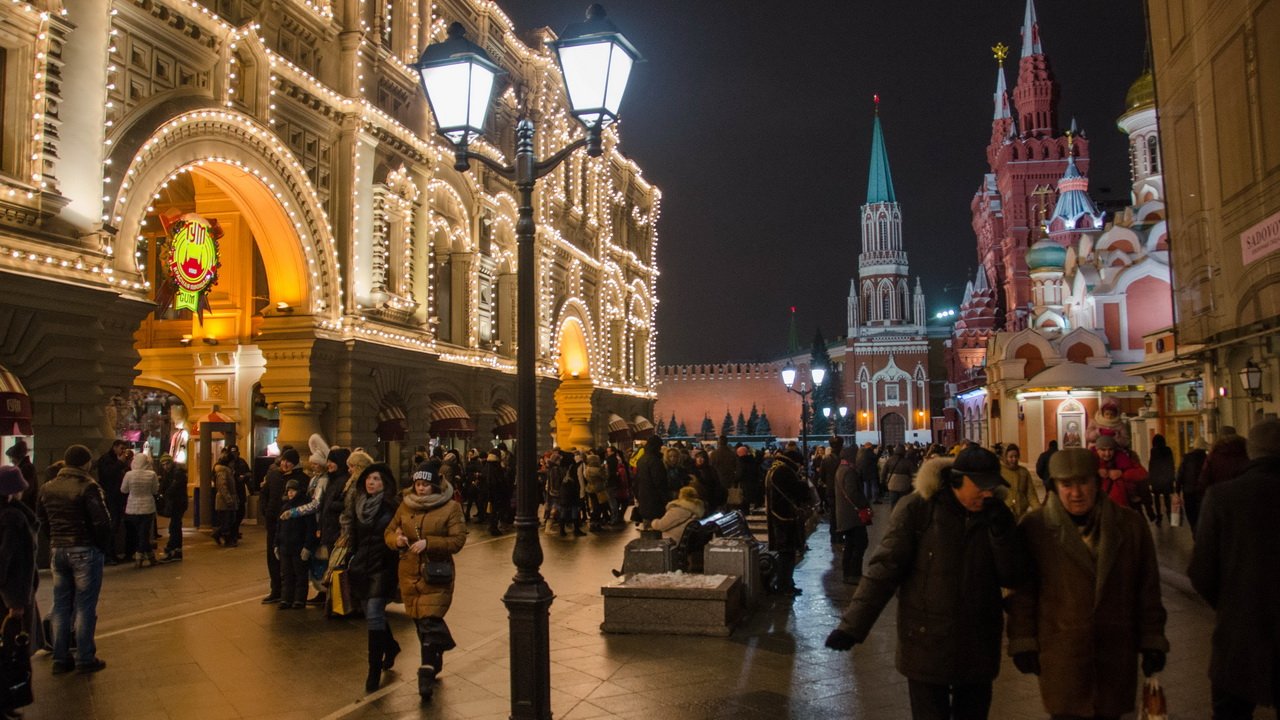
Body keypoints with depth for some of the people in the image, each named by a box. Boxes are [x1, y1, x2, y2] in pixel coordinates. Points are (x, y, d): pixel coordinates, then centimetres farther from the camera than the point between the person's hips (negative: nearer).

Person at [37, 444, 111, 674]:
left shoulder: (47, 488, 7)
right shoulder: (88, 487, -15)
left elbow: (41, 521, 12)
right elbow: (102, 522, -17)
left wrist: (55, 543, 16)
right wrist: (104, 547, -2)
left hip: (58, 551, 6)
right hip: (86, 551, -6)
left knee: (60, 606, 13)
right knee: (84, 607, 1)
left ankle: (60, 659, 19)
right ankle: (85, 659, 7)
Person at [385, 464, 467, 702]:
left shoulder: (451, 507, -5)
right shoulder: (405, 505, 8)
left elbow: (458, 540, -12)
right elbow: (389, 532, 12)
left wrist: (428, 543, -22)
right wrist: (396, 540, -11)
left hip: (436, 575, -5)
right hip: (409, 573, 5)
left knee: (430, 621, -12)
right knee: (420, 622, 13)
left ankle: (427, 672, -8)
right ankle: (435, 661, 32)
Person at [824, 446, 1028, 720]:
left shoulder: (995, 512, -2)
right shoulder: (917, 508, -14)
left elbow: (1013, 577, -2)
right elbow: (885, 568, -15)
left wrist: (1001, 531, -19)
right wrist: (852, 625, -21)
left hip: (979, 647, 4)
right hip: (926, 644, -4)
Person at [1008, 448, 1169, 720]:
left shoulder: (1130, 524, 3)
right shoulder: (1035, 527, -4)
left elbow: (1148, 589, 9)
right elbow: (1022, 592, -1)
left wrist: (1152, 641, 8)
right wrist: (1023, 643, -3)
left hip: (1116, 655, 2)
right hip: (1059, 654, -2)